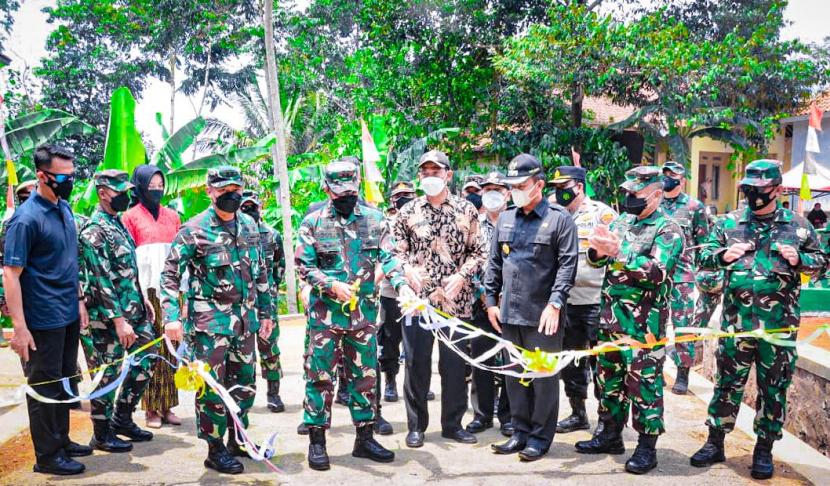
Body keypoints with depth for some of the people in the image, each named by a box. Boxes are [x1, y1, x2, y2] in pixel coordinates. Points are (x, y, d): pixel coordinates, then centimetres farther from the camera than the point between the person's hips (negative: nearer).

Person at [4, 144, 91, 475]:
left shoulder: (65, 209, 6)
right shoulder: (26, 218, -17)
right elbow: (10, 275, -18)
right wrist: (19, 327, -21)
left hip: (69, 315, 8)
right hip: (43, 320, -7)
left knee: (65, 382, 18)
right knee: (44, 387, 5)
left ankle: (61, 440, 33)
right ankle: (47, 456, 18)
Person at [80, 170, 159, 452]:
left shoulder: (118, 223, 13)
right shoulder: (94, 230, -15)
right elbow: (101, 280, -21)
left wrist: (142, 299, 18)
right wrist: (119, 320, -24)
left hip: (134, 312, 9)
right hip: (109, 317, -9)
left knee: (145, 363, 14)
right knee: (108, 374, 3)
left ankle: (122, 418, 29)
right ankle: (102, 435, 18)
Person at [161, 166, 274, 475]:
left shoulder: (249, 225, 7)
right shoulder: (194, 229, -10)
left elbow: (260, 271, 15)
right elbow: (170, 274, -10)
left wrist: (265, 311, 15)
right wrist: (171, 317, -19)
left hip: (245, 319, 6)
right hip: (210, 321, -6)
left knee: (245, 383, 14)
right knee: (212, 386, 1)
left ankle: (237, 440, 31)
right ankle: (215, 450, 16)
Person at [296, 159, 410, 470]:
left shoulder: (373, 219, 5)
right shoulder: (313, 222, -1)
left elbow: (388, 257, 1)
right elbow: (304, 266, -2)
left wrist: (401, 283, -16)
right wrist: (332, 285, -16)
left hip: (363, 312, 3)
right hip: (325, 313, -2)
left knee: (364, 375, 11)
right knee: (320, 375, 3)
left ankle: (365, 437, 24)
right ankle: (316, 441, 16)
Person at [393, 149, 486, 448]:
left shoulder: (466, 210, 6)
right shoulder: (408, 212, 7)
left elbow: (478, 252, 6)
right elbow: (396, 251, 7)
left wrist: (462, 275, -10)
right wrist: (407, 269, -13)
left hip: (455, 300, 0)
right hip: (418, 298, 0)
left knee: (455, 365, 8)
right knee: (416, 364, 5)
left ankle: (453, 424, 23)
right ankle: (416, 425, 19)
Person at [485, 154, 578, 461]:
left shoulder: (559, 219, -4)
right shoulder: (505, 219, 13)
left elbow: (567, 265, -10)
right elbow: (494, 263, 16)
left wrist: (555, 303, -18)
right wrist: (491, 300, 10)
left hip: (543, 315, -6)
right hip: (509, 313, 6)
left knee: (543, 377, 4)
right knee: (514, 375, 13)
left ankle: (540, 437, 17)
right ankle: (520, 432, 26)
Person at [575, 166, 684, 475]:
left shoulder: (668, 230, -9)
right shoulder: (621, 222, 11)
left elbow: (657, 271, -22)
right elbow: (597, 259, 9)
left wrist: (619, 251, -26)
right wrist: (598, 250, -13)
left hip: (644, 323, -7)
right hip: (611, 316, 7)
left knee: (643, 382, 1)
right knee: (608, 376, 15)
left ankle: (647, 446, 13)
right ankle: (611, 435, 30)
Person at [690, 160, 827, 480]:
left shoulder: (797, 225, 3)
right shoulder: (730, 223, 5)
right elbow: (703, 256, 9)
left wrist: (799, 259, -11)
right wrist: (722, 255, -12)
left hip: (779, 324, 0)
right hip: (736, 320, 1)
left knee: (774, 388, 8)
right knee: (727, 383, 8)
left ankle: (764, 450, 22)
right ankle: (715, 443, 20)